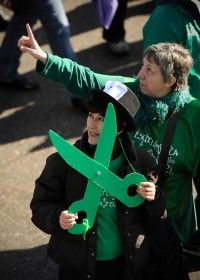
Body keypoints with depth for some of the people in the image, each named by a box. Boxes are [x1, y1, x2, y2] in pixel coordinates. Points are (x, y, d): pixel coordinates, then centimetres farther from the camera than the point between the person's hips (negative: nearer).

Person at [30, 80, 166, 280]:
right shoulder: (63, 162, -12)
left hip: (127, 264, 1)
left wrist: (153, 199, -19)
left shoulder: (141, 162, -7)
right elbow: (41, 205, -4)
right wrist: (57, 218, -25)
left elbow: (153, 219, 3)